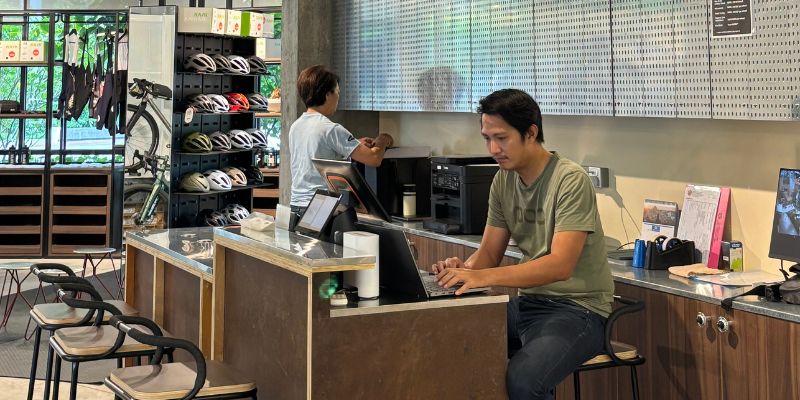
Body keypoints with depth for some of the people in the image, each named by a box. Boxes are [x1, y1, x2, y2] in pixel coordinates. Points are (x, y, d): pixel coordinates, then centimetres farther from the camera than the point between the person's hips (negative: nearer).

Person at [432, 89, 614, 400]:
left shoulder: (570, 181, -15)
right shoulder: (503, 180, 7)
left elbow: (561, 265, -25)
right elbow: (489, 253, 10)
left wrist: (483, 277, -35)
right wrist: (464, 269, -14)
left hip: (577, 308, -6)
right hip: (528, 302, 7)